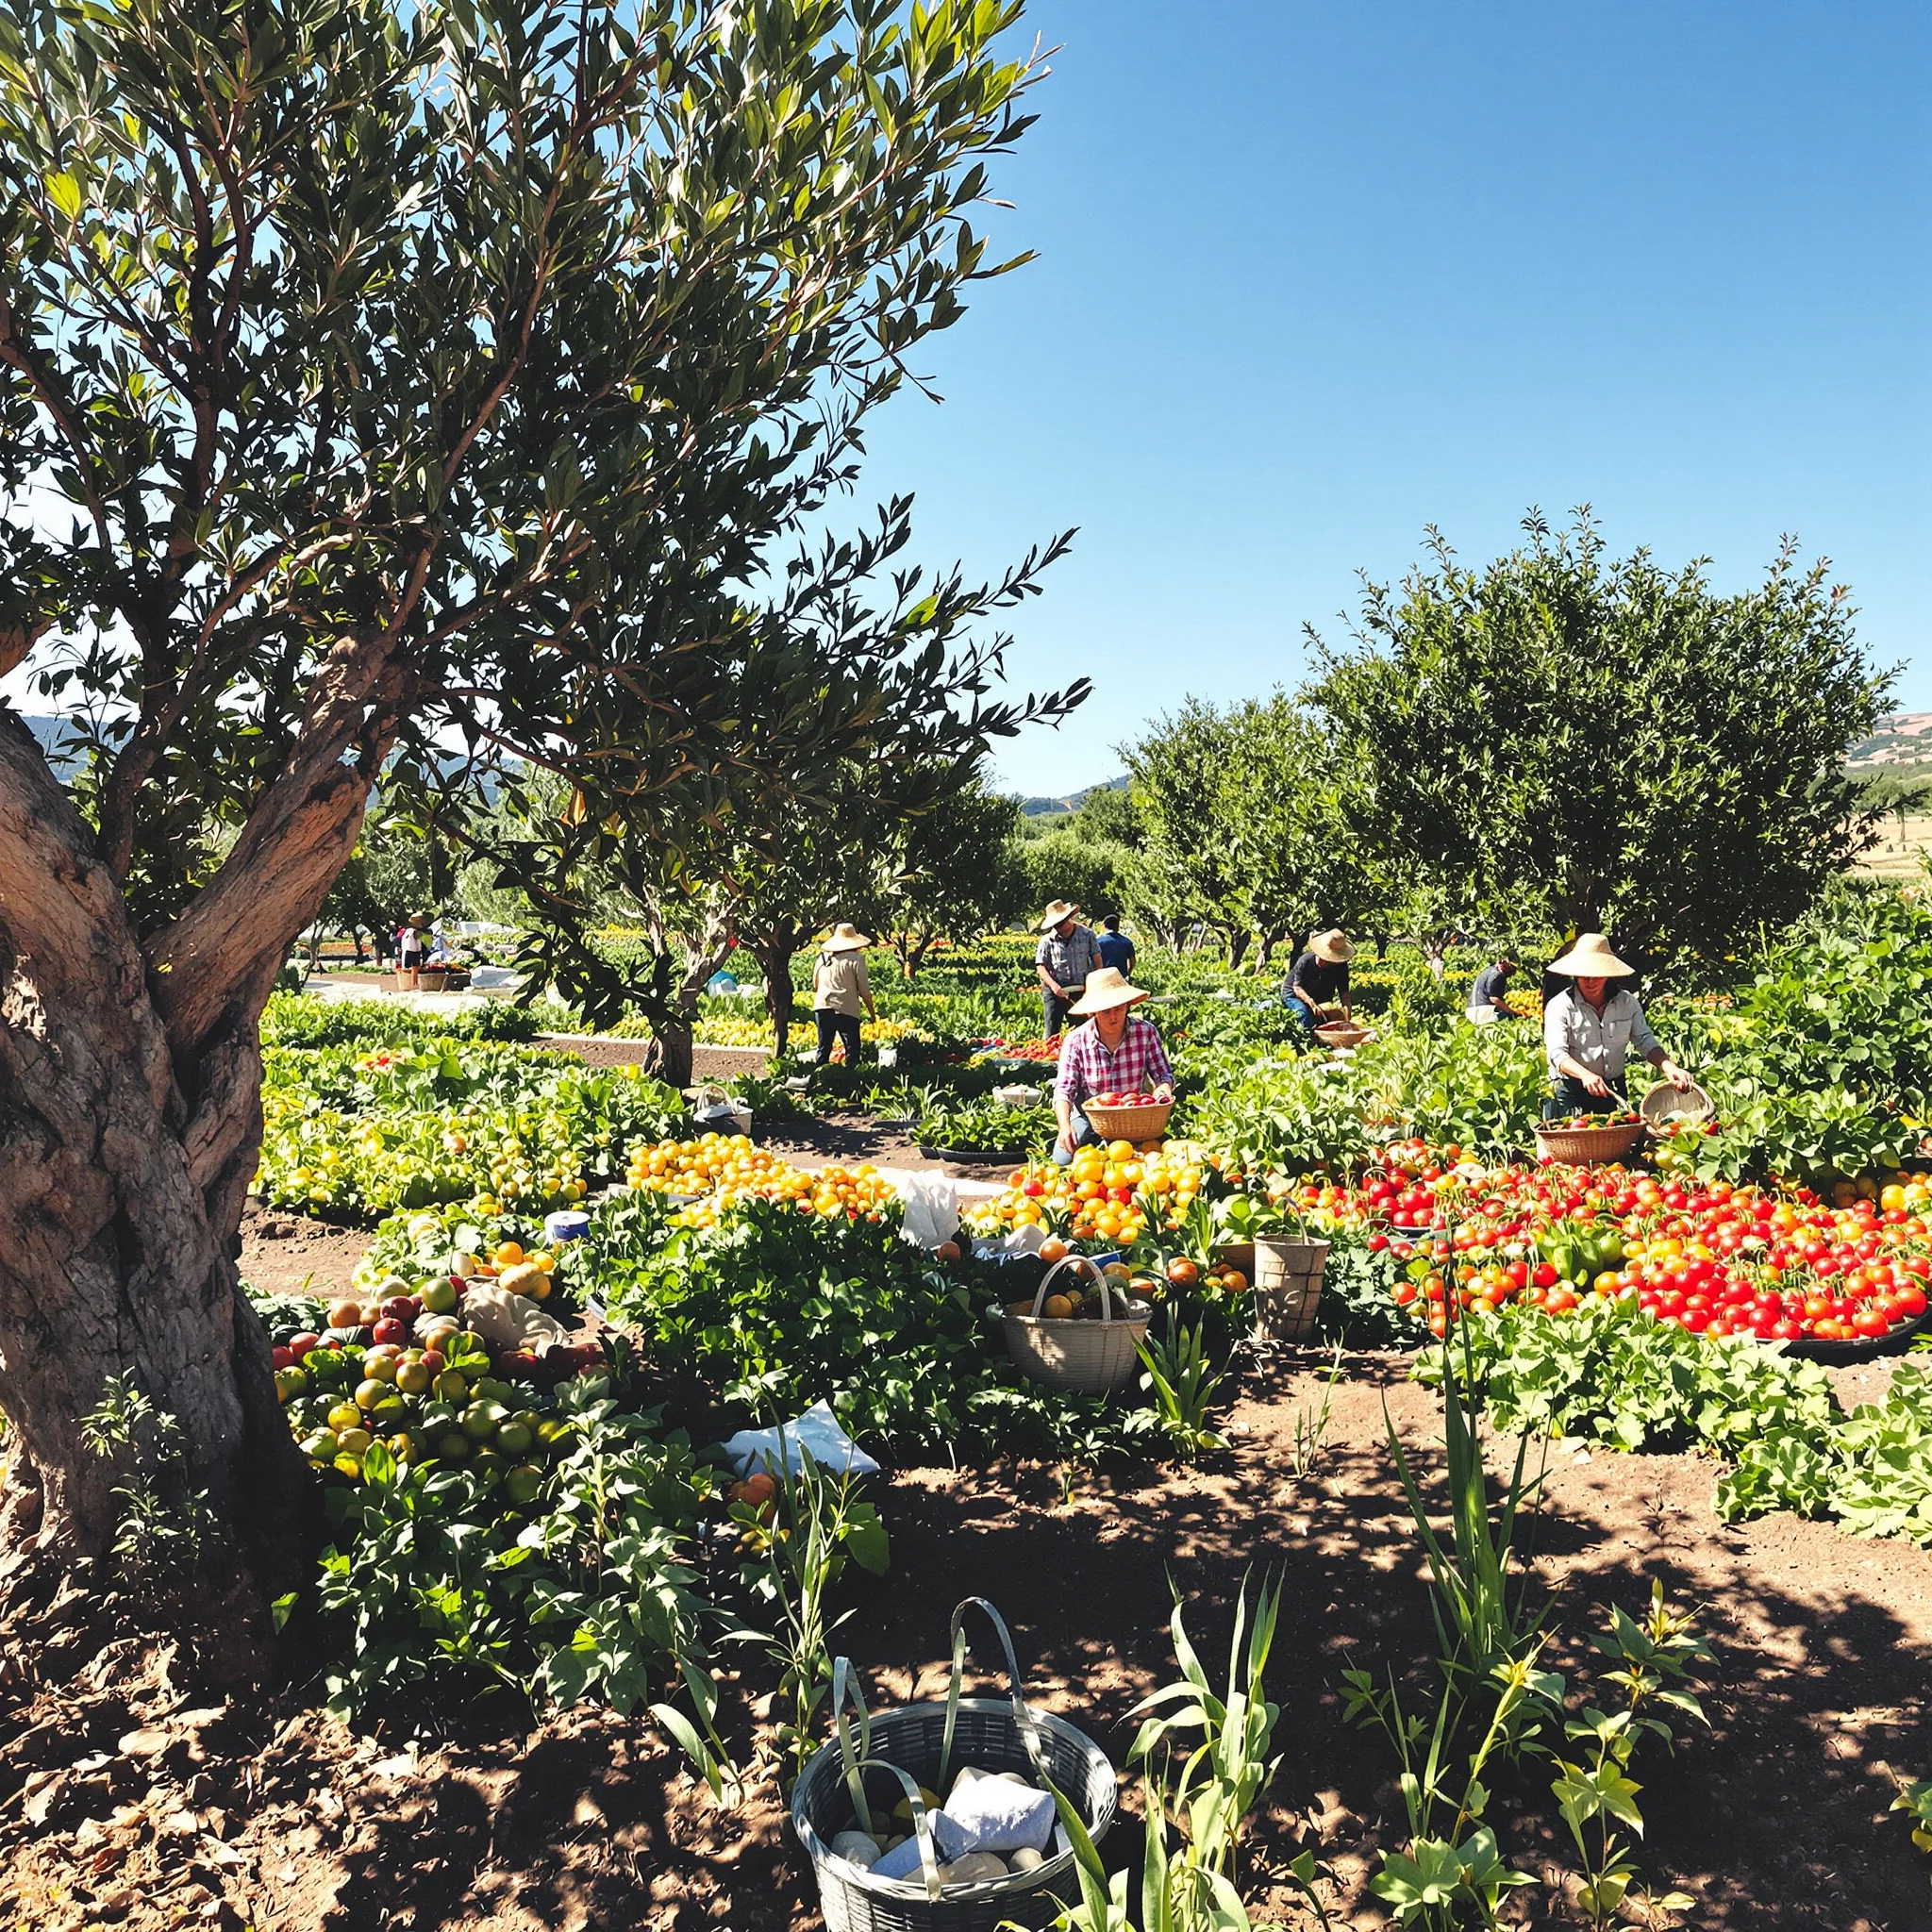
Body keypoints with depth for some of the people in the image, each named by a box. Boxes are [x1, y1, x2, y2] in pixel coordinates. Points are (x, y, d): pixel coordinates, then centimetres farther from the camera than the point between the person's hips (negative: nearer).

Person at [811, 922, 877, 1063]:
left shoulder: (823, 957, 11)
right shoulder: (855, 958, -4)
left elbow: (815, 985, 18)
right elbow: (864, 990, -4)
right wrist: (873, 1012, 7)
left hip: (821, 1008, 5)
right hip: (846, 1010, -5)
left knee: (823, 1049, 11)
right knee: (852, 1050, 1)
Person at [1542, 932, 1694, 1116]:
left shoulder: (1627, 1002, 5)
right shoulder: (1560, 1006, -8)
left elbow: (1645, 1041, 2)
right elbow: (1557, 1053, -17)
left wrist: (1669, 1067, -18)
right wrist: (1585, 1075, -34)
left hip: (1614, 1090, 4)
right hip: (1571, 1093, -4)